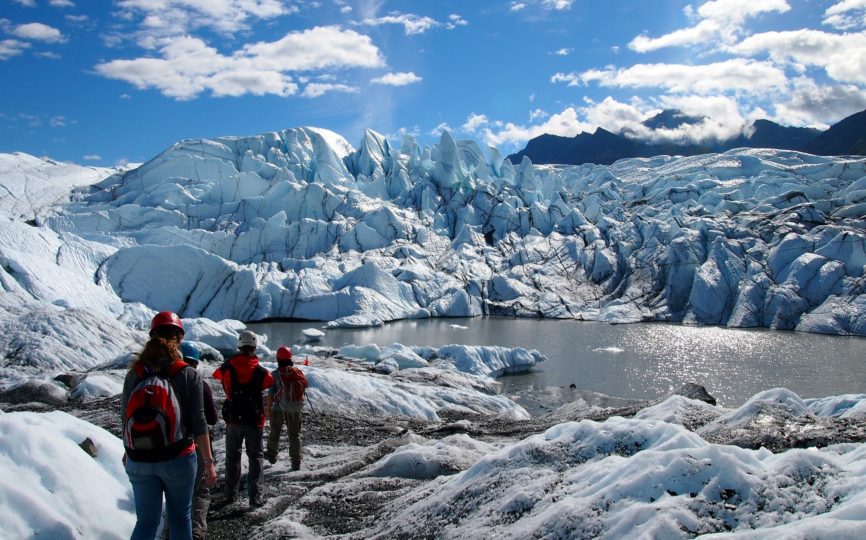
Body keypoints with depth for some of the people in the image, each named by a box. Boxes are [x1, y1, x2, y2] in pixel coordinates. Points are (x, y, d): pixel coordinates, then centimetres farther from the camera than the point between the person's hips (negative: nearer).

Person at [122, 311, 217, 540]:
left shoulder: (134, 374, -3)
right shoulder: (188, 375, -11)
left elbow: (125, 418, 5)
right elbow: (198, 423, -12)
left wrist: (128, 452, 21)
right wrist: (208, 462, -5)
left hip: (139, 461, 2)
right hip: (177, 460, -2)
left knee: (146, 520, 14)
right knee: (180, 517, 16)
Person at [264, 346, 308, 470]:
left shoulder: (275, 374, -14)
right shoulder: (298, 372, -6)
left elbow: (271, 393, -13)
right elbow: (304, 387, 3)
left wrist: (268, 408, -4)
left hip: (279, 408, -2)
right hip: (295, 409, 2)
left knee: (275, 432, 19)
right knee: (294, 435, 11)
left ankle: (272, 455, 36)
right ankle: (296, 462, 12)